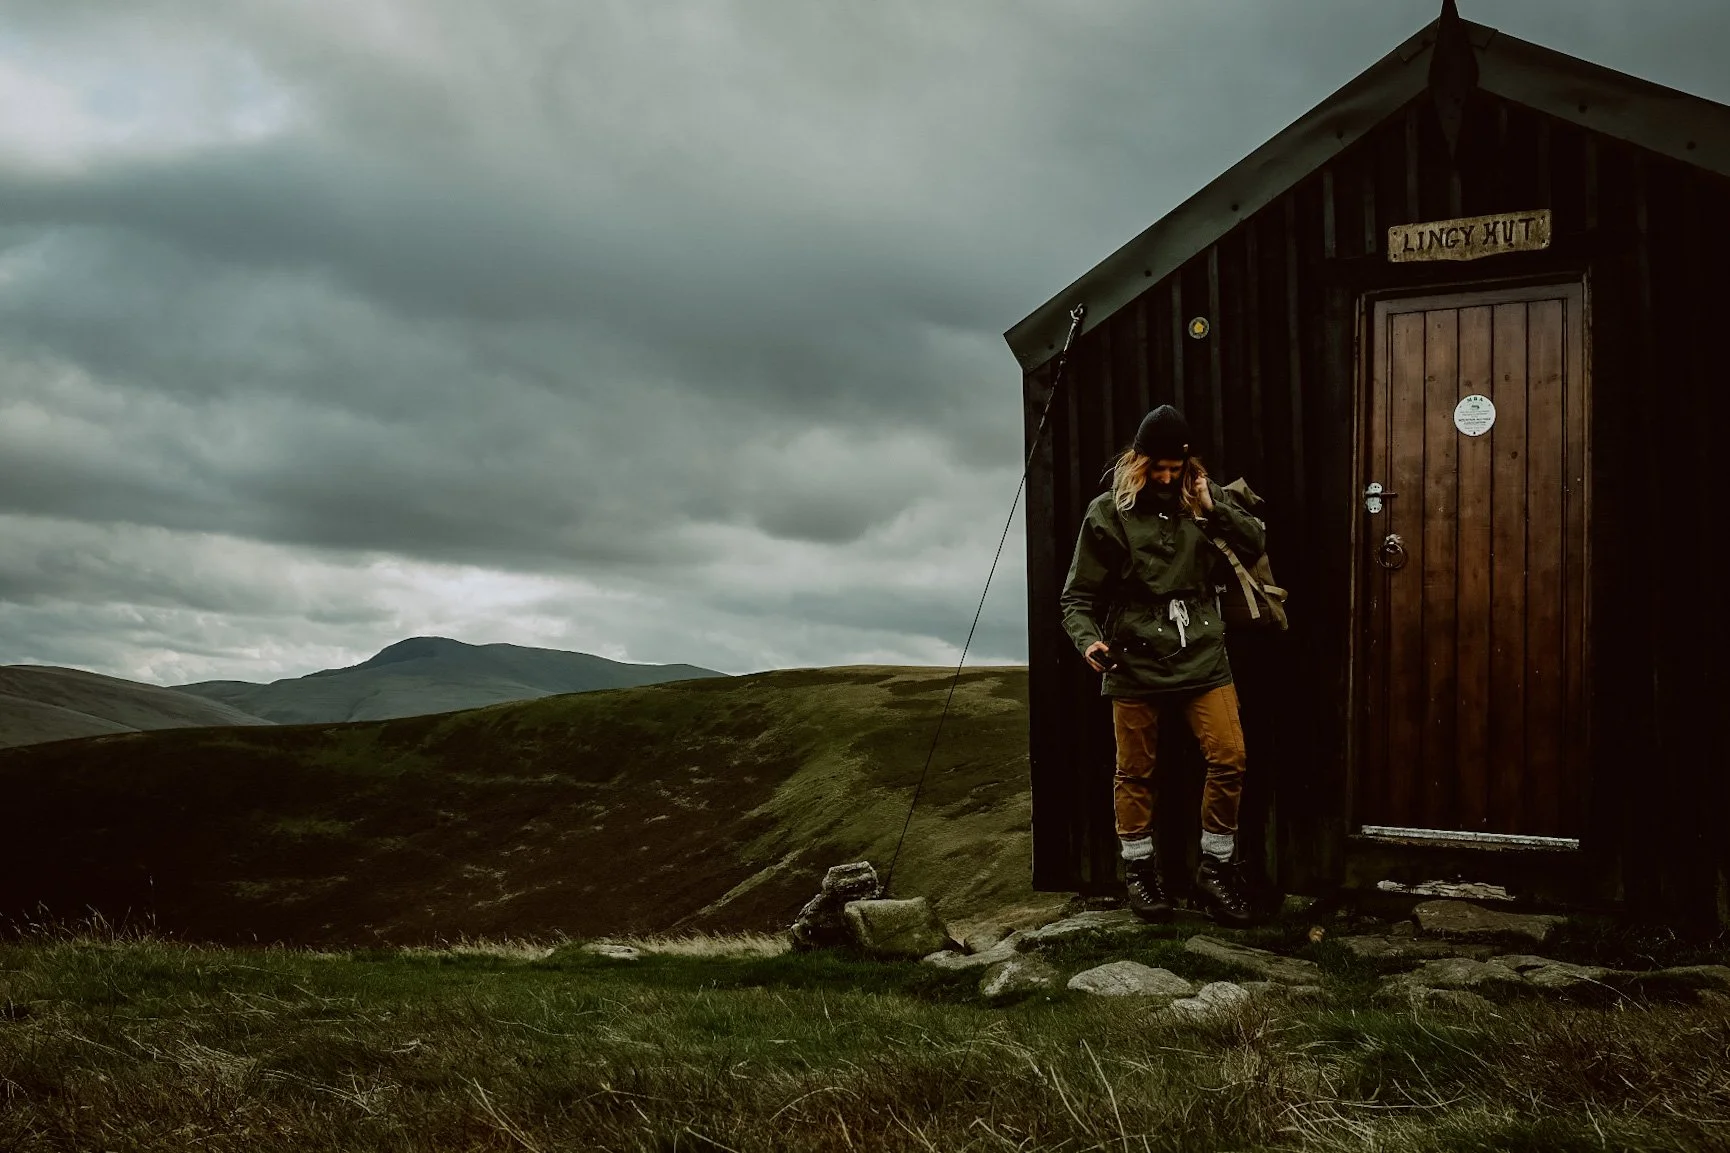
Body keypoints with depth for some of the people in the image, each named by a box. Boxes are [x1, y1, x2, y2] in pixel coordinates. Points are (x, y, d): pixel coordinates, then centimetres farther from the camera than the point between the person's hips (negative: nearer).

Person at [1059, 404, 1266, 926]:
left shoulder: (1203, 498, 6)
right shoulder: (1108, 512, -4)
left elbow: (1256, 546, 3)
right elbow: (1078, 596, -2)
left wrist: (1215, 508, -11)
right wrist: (1088, 639, -21)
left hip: (1203, 658, 3)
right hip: (1135, 664, -2)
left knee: (1229, 761, -2)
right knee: (1136, 773, 7)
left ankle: (1217, 868, 15)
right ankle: (1141, 869, 25)